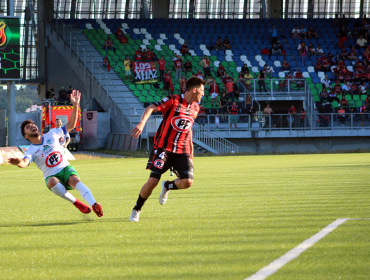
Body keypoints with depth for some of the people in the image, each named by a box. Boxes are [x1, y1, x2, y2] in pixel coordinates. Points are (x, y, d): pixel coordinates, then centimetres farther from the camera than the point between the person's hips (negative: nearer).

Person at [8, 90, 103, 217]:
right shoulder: (31, 151, -1)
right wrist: (19, 163, -49)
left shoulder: (52, 135, 9)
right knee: (52, 183, -39)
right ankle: (76, 202, -26)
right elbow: (25, 162, -22)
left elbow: (70, 125, 11)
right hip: (52, 176, -1)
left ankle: (94, 205, -51)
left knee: (75, 180, -33)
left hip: (66, 169, 1)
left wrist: (75, 105, 0)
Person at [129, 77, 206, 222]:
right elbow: (150, 108, -19)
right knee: (153, 181, -14)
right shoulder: (172, 101, -10)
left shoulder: (195, 108, 10)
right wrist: (142, 124, -37)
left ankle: (167, 187, 19)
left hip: (182, 151, 5)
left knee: (187, 182, -15)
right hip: (163, 148, -5)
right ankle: (136, 210, 8)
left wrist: (191, 147, 25)